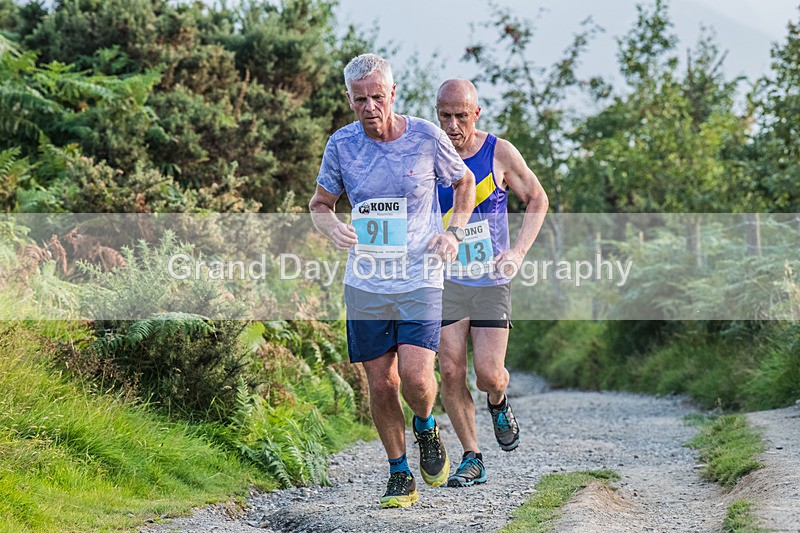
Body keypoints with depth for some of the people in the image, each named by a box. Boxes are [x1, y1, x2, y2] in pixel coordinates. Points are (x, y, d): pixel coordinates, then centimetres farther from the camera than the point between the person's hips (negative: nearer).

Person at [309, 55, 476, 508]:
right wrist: (332, 226, -10)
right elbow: (320, 204, 13)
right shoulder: (342, 144, -1)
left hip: (420, 279, -2)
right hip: (365, 283, 2)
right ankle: (400, 475, 19)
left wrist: (454, 232, -2)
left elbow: (465, 183, 13)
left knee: (416, 377, -16)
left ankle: (427, 428, 18)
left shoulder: (426, 136, -5)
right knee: (381, 384, 3)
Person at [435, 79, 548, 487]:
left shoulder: (500, 154, -6)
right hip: (444, 281, 1)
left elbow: (537, 200, 7)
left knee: (488, 374, -9)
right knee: (450, 372, -5)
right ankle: (471, 458, 9)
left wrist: (518, 251, -5)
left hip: (491, 281, -1)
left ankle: (498, 403, 28)